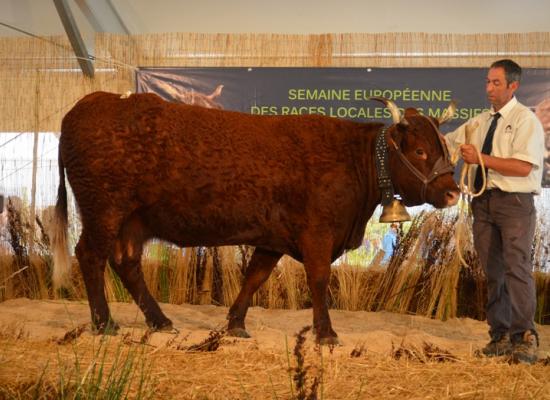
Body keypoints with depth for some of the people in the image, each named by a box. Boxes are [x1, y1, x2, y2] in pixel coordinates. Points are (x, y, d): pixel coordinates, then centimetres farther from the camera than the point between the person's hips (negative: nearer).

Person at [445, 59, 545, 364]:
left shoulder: (525, 120, -6)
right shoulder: (480, 122, 15)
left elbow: (523, 167, -16)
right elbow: (446, 142, 20)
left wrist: (481, 158, -17)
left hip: (514, 202, -6)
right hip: (484, 202, 7)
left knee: (517, 267, -12)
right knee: (492, 271, 9)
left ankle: (525, 339, -8)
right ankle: (500, 336, 17)